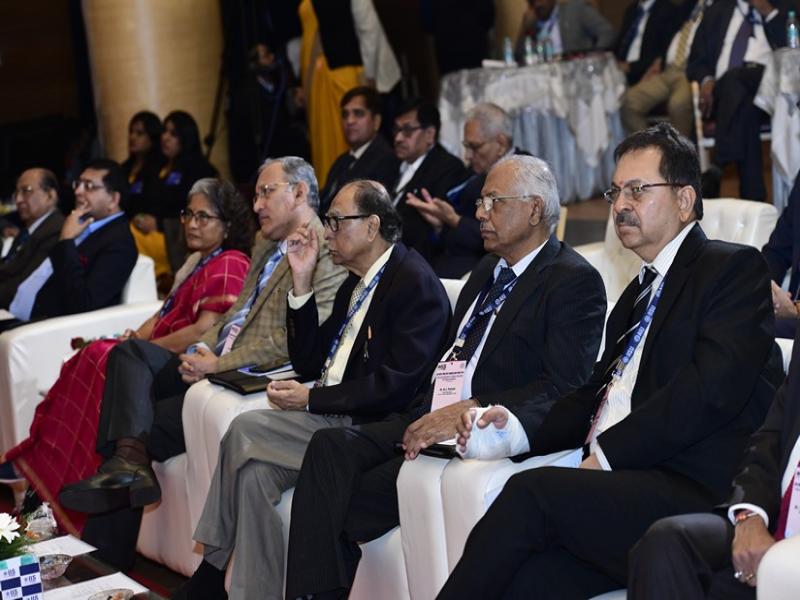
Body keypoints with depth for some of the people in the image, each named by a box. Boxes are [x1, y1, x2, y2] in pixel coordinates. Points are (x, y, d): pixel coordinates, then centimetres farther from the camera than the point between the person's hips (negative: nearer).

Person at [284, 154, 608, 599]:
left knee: (360, 497, -22)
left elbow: (563, 389, -17)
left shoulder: (575, 282, -6)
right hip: (432, 420, 8)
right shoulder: (487, 272, 23)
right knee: (331, 447, -16)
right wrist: (423, 418, 1)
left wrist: (467, 413, -24)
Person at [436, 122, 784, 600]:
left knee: (531, 491, -26)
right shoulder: (640, 291, 27)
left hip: (696, 490, -6)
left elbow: (710, 390, -13)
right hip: (622, 485, 6)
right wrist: (520, 429, 2)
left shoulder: (735, 268, 0)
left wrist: (606, 453, -12)